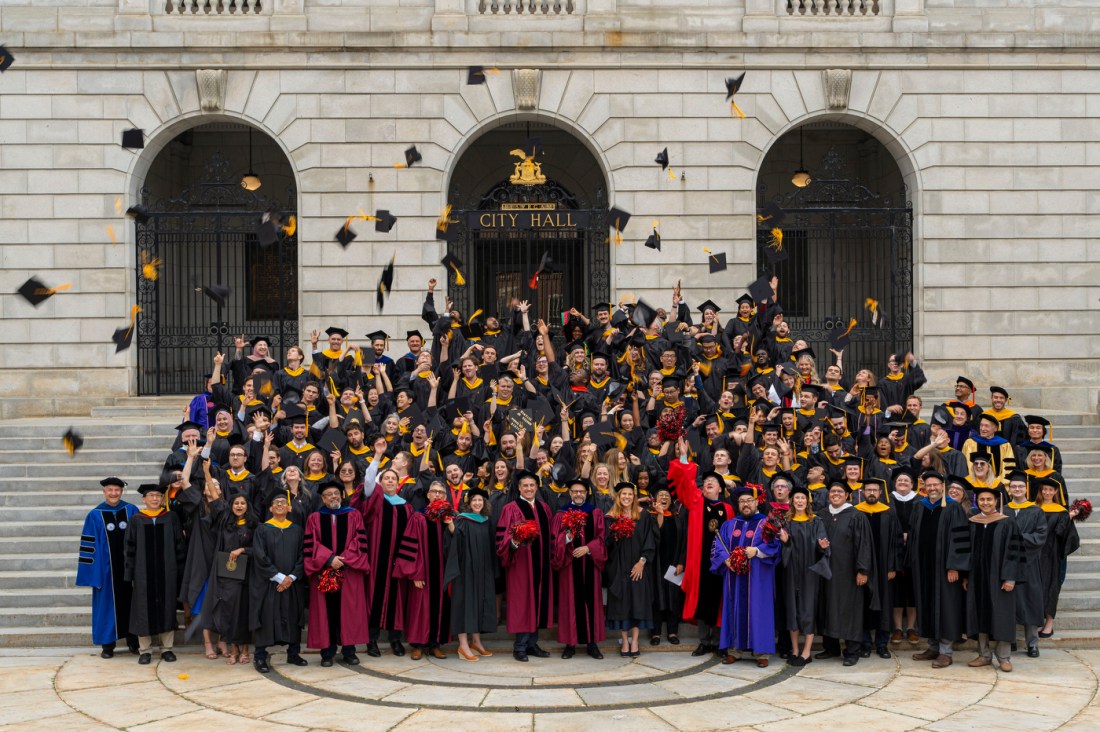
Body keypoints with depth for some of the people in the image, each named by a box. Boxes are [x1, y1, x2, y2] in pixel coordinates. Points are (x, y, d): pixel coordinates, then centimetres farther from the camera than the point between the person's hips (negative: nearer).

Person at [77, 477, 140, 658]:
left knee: (130, 602, 9)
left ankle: (133, 642, 20)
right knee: (107, 603, 5)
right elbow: (89, 546, -4)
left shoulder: (131, 511, 1)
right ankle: (107, 644, 15)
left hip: (129, 566, 2)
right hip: (107, 567, -1)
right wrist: (94, 574, -10)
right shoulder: (95, 515, -3)